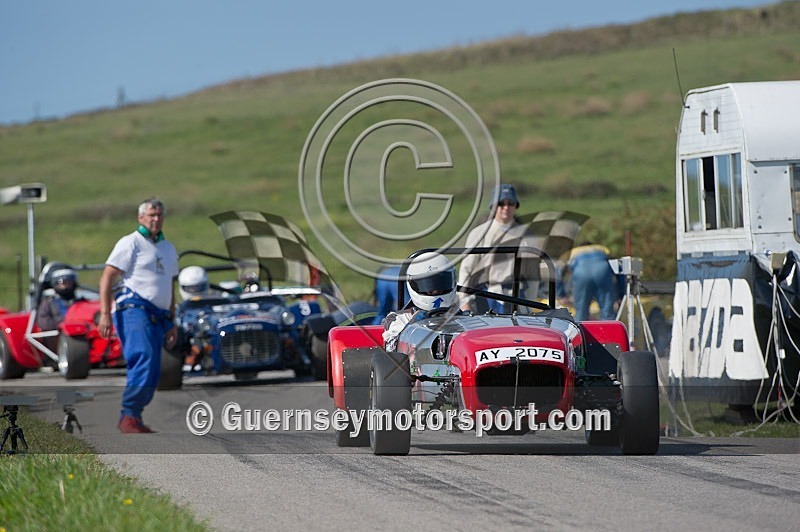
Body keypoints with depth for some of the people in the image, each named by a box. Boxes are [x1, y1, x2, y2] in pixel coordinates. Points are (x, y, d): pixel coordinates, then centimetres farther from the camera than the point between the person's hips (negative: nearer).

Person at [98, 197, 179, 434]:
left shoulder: (168, 248, 23)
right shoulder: (130, 243, -1)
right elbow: (107, 278, -7)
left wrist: (171, 323, 24)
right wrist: (105, 314, -17)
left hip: (157, 316, 8)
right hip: (133, 308, -8)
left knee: (152, 373, 2)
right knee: (144, 359, -24)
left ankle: (132, 419, 9)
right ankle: (129, 415, -23)